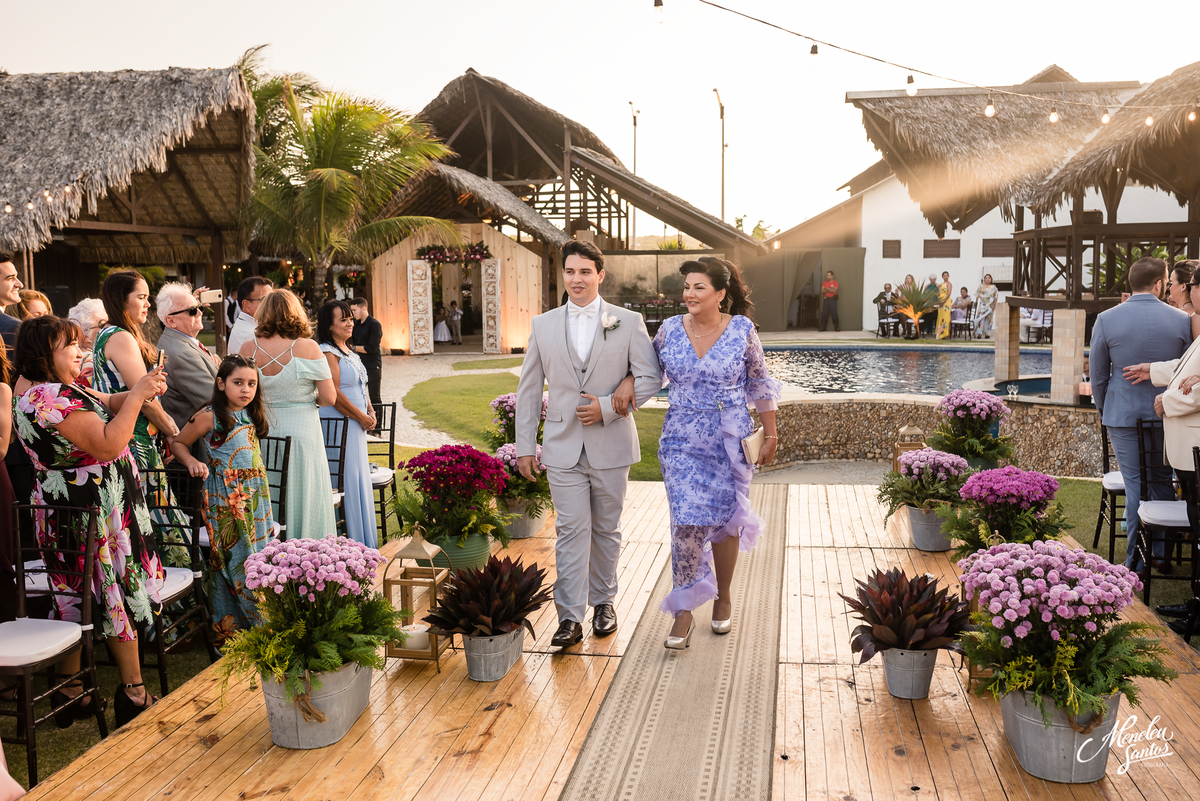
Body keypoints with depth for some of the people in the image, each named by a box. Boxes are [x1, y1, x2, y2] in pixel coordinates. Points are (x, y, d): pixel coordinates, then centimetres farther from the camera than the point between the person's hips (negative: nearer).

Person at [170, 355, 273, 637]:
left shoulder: (251, 416, 10)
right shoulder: (209, 417, -9)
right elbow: (177, 443, -1)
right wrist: (193, 462, -20)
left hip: (255, 499, 6)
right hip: (225, 505, -6)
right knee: (234, 562, -5)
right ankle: (227, 626, 4)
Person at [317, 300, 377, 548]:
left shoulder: (349, 351, 15)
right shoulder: (327, 353, -14)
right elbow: (334, 394, -20)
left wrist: (370, 411, 7)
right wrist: (362, 417, -13)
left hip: (355, 425, 10)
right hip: (338, 426, -10)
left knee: (358, 479, 13)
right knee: (345, 481, -5)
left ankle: (361, 541, 22)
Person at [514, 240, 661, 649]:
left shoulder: (628, 322, 0)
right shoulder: (543, 325, 6)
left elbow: (651, 377, -2)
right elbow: (529, 389, 9)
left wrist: (608, 407, -14)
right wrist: (524, 445, 5)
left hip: (610, 444, 0)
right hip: (563, 445, 1)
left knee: (606, 529, 12)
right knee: (571, 529, -4)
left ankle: (603, 601, 29)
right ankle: (570, 616, 0)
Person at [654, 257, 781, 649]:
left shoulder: (742, 330, -4)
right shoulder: (669, 330, 0)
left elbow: (760, 385, 4)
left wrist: (771, 435, 6)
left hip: (730, 440, 0)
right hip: (682, 441, 1)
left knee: (724, 520, 10)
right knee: (688, 522, -8)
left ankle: (723, 598, 32)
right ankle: (683, 612, 5)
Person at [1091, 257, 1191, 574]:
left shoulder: (1106, 319, -6)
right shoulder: (1181, 320, -3)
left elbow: (1098, 375, 1)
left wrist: (1104, 413, 14)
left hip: (1124, 414, -1)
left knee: (1134, 484, 5)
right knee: (1162, 481, 14)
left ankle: (1135, 559, 9)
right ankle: (1161, 553, 20)